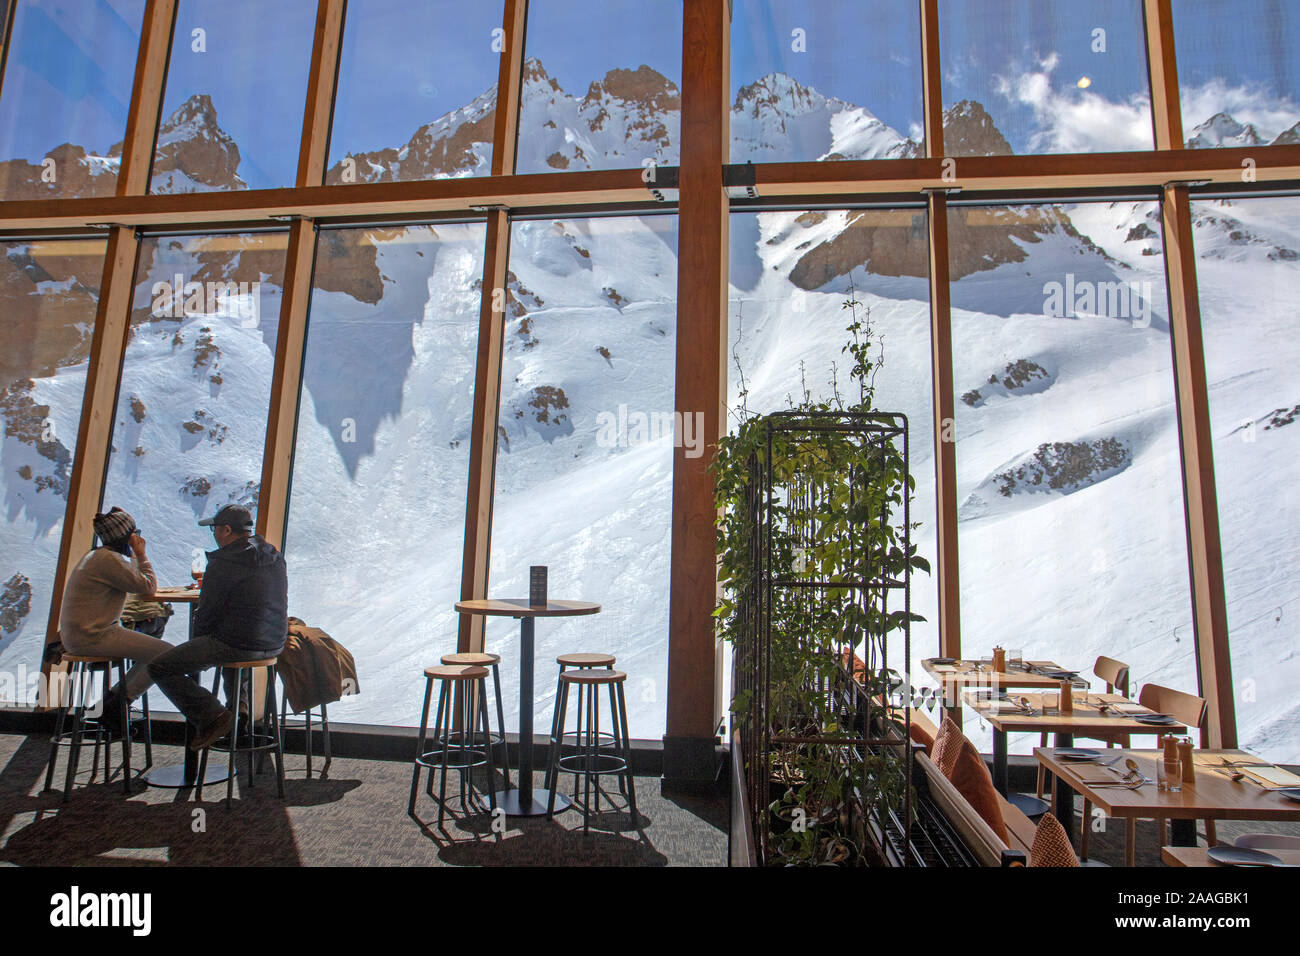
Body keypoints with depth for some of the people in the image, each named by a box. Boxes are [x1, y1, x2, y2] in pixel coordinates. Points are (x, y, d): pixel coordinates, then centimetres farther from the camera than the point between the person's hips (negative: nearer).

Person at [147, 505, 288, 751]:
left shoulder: (223, 564, -14)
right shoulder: (274, 557, 8)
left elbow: (207, 612, -9)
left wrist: (199, 640, 10)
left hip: (239, 646, -8)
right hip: (275, 644, 8)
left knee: (159, 668, 4)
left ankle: (212, 716, -6)